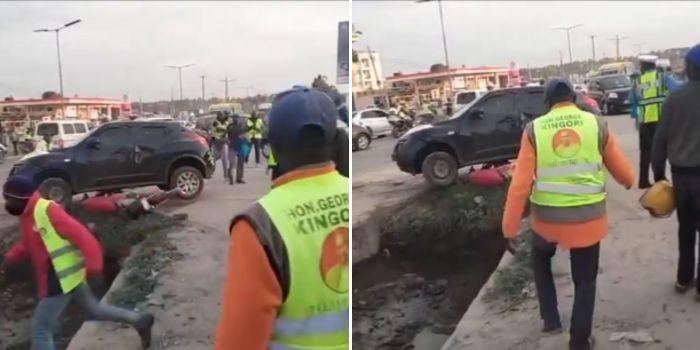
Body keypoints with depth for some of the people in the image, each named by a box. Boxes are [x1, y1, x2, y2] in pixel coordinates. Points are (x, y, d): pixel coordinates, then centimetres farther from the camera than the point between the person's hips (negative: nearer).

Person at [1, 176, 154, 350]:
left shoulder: (47, 211, -22)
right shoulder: (28, 214, 8)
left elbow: (80, 234, -27)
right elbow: (28, 244, 23)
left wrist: (93, 264, -32)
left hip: (63, 278, -10)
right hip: (66, 275, 10)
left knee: (40, 328, -2)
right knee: (93, 309, 21)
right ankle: (139, 321, 31)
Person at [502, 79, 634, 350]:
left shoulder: (534, 129, -4)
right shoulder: (597, 125, -2)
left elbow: (520, 184, -9)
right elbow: (623, 172, 9)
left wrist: (510, 227, -3)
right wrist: (629, 182, 34)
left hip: (547, 216, 0)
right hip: (588, 217, 0)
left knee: (541, 258, 32)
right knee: (585, 281, 18)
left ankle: (550, 318, 32)